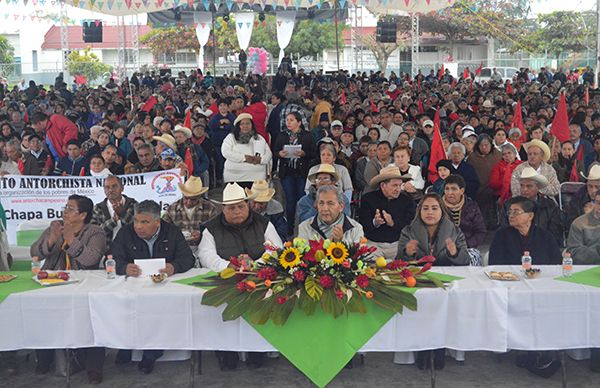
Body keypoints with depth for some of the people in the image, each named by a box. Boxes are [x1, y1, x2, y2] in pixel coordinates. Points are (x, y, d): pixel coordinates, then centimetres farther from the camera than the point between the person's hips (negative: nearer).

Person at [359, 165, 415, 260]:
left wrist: (393, 223, -22)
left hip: (397, 245, 2)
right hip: (373, 244, -1)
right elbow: (363, 226, -4)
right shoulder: (367, 199, 2)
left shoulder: (407, 200, 5)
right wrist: (375, 223, -26)